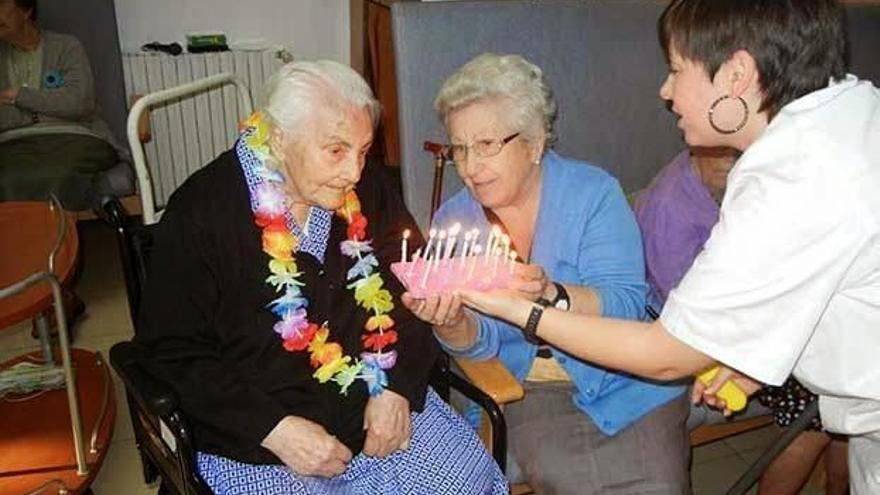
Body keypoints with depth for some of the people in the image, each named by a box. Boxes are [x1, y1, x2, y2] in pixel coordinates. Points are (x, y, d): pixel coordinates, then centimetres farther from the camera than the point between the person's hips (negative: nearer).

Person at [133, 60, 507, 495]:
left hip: (375, 404, 4)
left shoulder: (367, 193, 2)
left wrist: (397, 389, -5)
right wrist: (273, 428, -18)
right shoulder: (200, 213, -11)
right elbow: (172, 352, -10)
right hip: (254, 436, -3)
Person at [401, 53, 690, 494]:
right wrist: (450, 325, -25)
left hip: (623, 382, -1)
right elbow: (479, 343, -3)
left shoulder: (593, 192, -8)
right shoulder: (453, 218, 1)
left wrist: (552, 295, -33)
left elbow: (627, 306, -16)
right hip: (524, 391, 1)